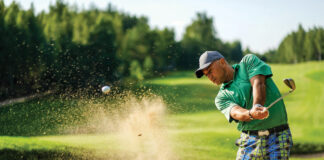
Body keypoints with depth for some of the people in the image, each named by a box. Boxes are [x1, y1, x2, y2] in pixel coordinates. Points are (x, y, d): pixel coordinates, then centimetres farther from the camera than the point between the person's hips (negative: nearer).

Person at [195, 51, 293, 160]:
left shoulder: (248, 62, 7)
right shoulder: (221, 97, 7)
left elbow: (258, 83, -10)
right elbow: (235, 112, -13)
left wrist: (257, 106, -30)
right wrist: (251, 114, -36)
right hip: (249, 141, 3)